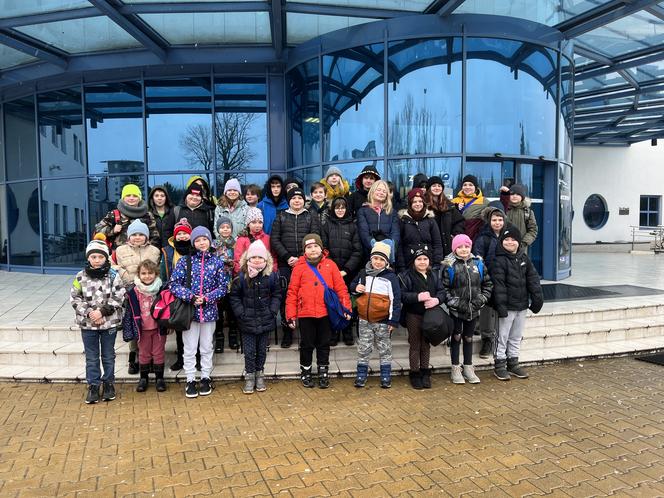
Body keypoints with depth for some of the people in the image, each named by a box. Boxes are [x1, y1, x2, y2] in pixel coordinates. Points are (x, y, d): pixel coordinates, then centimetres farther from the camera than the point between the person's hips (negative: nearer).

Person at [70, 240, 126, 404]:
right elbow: (74, 298, -1)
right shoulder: (81, 276, -2)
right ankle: (93, 386, 22)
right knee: (91, 358, 11)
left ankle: (109, 384, 26)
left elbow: (119, 297, -9)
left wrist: (102, 311, -17)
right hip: (87, 324, 1)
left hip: (109, 323, -1)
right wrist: (88, 312, -13)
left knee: (108, 356, 12)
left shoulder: (113, 275, -6)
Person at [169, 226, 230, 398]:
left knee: (207, 347, 13)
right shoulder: (185, 261, -2)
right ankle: (190, 381, 19)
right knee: (190, 349, 6)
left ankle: (206, 378, 27)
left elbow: (223, 287, -1)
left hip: (209, 311, 1)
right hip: (189, 310, -1)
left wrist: (206, 298, -13)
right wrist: (191, 297, -17)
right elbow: (174, 283, -6)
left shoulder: (217, 262, 1)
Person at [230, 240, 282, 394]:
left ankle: (259, 375, 28)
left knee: (262, 350, 13)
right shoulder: (241, 276, -7)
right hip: (247, 322, -1)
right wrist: (241, 313, -7)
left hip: (265, 321, 2)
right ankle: (249, 377, 19)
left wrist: (272, 311, -5)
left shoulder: (272, 275, -3)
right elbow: (234, 297, -1)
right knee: (249, 351, 5)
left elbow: (277, 295, 4)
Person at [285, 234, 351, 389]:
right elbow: (292, 292, -1)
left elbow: (341, 288, 2)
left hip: (325, 313, 1)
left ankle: (323, 374, 24)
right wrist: (291, 315, -4)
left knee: (324, 344, 11)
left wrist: (346, 308, -3)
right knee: (307, 344, 11)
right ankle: (305, 373, 27)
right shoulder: (299, 266, -1)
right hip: (305, 313, -1)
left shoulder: (330, 264, 2)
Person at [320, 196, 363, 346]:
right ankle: (333, 333, 12)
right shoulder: (326, 225, 8)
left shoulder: (352, 226, 8)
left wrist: (346, 269, -8)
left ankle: (348, 333, 15)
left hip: (348, 272, 0)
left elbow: (357, 251, 1)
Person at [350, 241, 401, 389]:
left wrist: (394, 320, -13)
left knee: (384, 349, 10)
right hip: (365, 319, 3)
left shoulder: (390, 277, -7)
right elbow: (353, 285, 22)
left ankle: (386, 376, 21)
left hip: (383, 321, -3)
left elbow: (396, 300, -8)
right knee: (363, 348, 10)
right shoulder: (363, 273, 5)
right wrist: (356, 288, -3)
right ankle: (361, 375, 23)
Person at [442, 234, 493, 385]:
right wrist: (453, 302, -15)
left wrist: (482, 298, 1)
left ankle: (468, 368, 25)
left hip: (473, 309, 4)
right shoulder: (449, 265, -8)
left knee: (468, 338, 13)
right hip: (456, 310, -3)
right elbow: (444, 287, -10)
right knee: (456, 337, 5)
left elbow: (487, 284, 12)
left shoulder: (478, 263, 5)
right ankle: (455, 369, 16)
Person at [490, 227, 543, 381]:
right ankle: (500, 365, 14)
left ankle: (513, 363, 27)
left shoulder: (524, 258, 8)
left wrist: (537, 298, 2)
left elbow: (533, 278, 9)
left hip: (522, 305, 6)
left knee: (516, 337, 16)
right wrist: (501, 306, -21)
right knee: (503, 337, 3)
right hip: (508, 306, -6)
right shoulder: (499, 260, -12)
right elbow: (498, 284, -17)